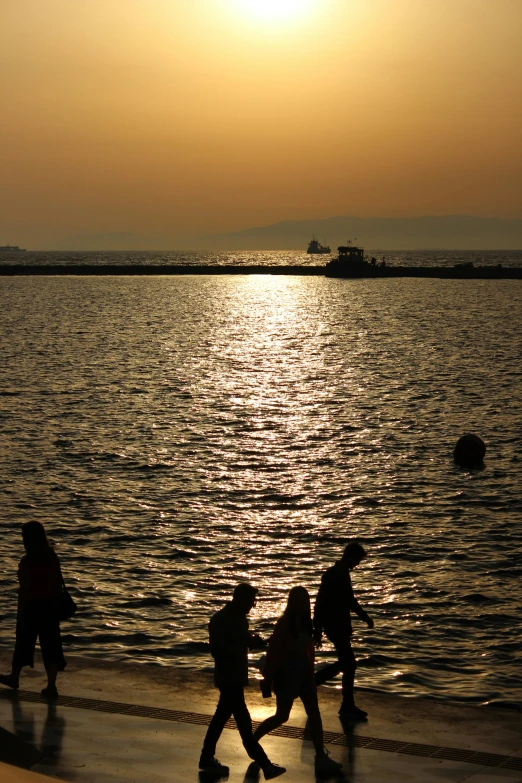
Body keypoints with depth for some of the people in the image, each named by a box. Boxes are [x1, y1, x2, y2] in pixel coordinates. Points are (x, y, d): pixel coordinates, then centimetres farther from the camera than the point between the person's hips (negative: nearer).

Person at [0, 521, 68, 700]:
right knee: (51, 645, 5)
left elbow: (24, 590, -17)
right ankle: (51, 686, 1)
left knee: (24, 643, 15)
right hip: (51, 607, 5)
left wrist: (20, 614, -11)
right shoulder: (53, 557, 0)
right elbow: (59, 583, 7)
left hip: (32, 607, -5)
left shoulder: (27, 562, -18)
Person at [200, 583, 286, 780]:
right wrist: (246, 642, -26)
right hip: (228, 677, -10)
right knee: (243, 721, -6)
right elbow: (218, 651, -22)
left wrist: (253, 641, -3)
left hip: (236, 676, 10)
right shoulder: (220, 620, -19)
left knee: (222, 715, 16)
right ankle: (264, 764, -6)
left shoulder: (238, 617, 8)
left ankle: (207, 758, 26)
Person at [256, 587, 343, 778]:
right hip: (287, 673, -7)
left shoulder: (305, 622, 2)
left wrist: (310, 672, 14)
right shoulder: (284, 624, -18)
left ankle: (321, 757, 3)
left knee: (314, 714, 1)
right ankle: (252, 740, 28)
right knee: (282, 716, 6)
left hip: (303, 672, 7)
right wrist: (268, 680, -15)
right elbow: (273, 652, -16)